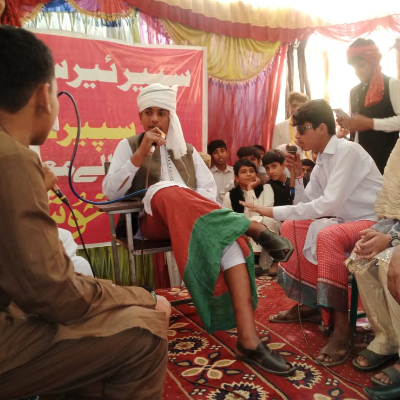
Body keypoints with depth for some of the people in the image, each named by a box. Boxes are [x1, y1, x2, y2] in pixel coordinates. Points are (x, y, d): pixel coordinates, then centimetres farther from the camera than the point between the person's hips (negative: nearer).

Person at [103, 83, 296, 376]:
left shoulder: (187, 151, 23)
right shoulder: (129, 146, 12)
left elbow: (209, 187, 9)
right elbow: (110, 192, -3)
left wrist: (192, 208, -13)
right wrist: (141, 155, -13)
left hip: (193, 222, 3)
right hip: (153, 222, -2)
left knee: (228, 234, -31)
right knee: (164, 190, -38)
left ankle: (248, 339, -38)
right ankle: (249, 225, -32)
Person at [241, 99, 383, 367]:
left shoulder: (348, 151, -18)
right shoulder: (322, 161, 8)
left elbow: (330, 203, -29)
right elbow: (305, 205, 8)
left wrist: (274, 211, -28)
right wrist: (297, 175, -7)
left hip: (373, 221, -9)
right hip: (346, 222, 9)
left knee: (328, 236, -36)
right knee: (291, 227, 5)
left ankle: (342, 326, -29)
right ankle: (308, 304, 9)